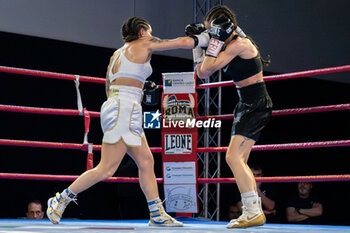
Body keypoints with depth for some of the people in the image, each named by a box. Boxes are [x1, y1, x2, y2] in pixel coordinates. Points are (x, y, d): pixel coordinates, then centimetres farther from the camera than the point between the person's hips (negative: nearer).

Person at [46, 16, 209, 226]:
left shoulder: (117, 54, 23)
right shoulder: (144, 44, 2)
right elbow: (182, 43, 1)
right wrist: (203, 39, 17)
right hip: (124, 109, -10)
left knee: (146, 161, 8)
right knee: (106, 170, -10)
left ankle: (157, 215, 8)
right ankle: (61, 199, -4)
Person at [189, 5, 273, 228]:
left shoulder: (239, 44, -16)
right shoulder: (227, 46, 12)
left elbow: (210, 66, -21)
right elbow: (202, 72, 13)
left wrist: (216, 39, -16)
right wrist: (198, 43, 7)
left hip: (257, 105, -10)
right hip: (246, 105, 10)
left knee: (233, 157, -17)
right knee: (239, 162, 11)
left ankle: (253, 212, -16)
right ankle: (254, 212, 16)